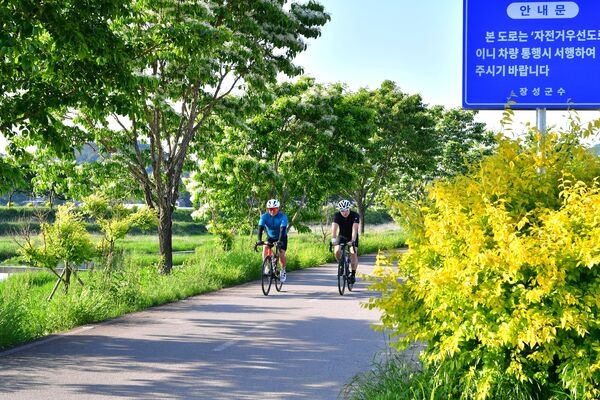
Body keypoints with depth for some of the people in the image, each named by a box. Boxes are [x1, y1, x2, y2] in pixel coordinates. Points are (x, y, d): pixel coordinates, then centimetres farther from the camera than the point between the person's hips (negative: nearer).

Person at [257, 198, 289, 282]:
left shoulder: (283, 217, -27)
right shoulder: (264, 216, -21)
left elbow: (283, 229, -38)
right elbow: (260, 228, -31)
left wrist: (280, 240, -52)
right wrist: (259, 240, -47)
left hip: (282, 238, -2)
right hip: (270, 237, 2)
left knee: (281, 255, -17)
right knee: (265, 248, -26)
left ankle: (283, 271, 9)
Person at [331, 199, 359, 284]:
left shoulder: (355, 215, -26)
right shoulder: (337, 215, -21)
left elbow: (354, 228, -37)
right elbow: (334, 227, -34)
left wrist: (353, 240, -51)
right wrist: (333, 239, -50)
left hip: (352, 237, -1)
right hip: (342, 236, 2)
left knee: (353, 253, -21)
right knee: (337, 251, -23)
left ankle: (353, 274, -9)